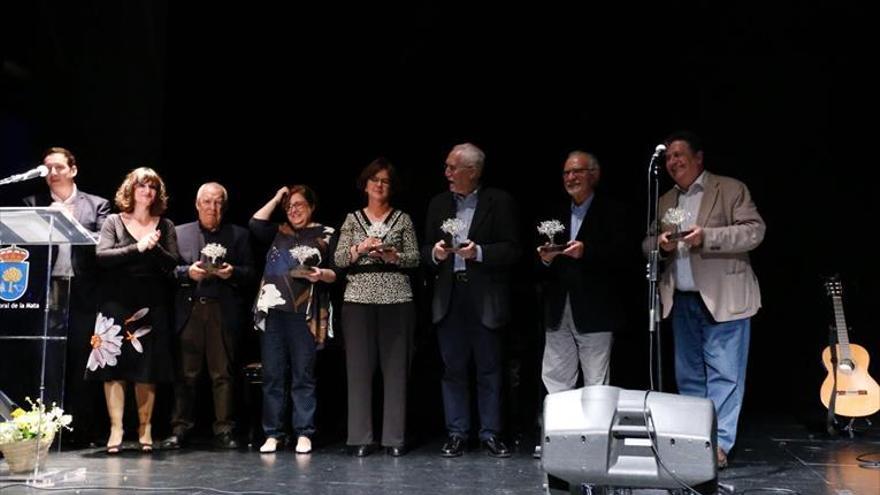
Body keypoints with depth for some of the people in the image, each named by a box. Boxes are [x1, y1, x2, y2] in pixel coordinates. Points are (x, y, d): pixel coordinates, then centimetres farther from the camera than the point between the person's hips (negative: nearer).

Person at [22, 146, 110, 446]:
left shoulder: (96, 205, 10)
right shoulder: (34, 204, 13)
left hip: (82, 293, -1)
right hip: (46, 290, 1)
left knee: (81, 362, 0)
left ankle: (81, 430, 6)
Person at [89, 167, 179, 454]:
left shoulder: (165, 226, 11)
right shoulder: (114, 222, 7)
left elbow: (172, 264, 1)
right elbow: (102, 256, -7)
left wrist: (154, 247, -16)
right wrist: (137, 248, -16)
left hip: (152, 305, 1)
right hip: (117, 303, -1)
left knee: (147, 368, 1)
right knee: (114, 365, -7)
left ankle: (145, 427, 9)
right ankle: (116, 428, -3)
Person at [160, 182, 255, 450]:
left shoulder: (238, 235, 14)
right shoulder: (180, 233, 15)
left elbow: (249, 274, 9)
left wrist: (233, 272, -11)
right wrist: (187, 272, -9)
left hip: (223, 312, 0)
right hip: (188, 310, 1)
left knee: (223, 374, -2)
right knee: (185, 374, -1)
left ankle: (224, 431, 2)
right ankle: (179, 429, 4)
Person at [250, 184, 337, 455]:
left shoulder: (326, 235, 10)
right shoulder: (279, 232, 18)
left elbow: (336, 273, 8)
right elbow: (255, 224, 1)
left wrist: (322, 274, -13)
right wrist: (276, 199, 8)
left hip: (305, 314, -3)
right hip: (273, 311, 3)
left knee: (303, 376, -1)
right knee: (272, 376, 3)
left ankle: (304, 433, 5)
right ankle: (272, 433, 9)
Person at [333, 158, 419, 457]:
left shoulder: (403, 219, 9)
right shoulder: (352, 219, 11)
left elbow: (415, 258, 4)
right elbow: (339, 259, 4)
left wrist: (392, 255, -14)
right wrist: (361, 248, -13)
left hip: (396, 299, 0)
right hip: (359, 299, 0)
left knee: (396, 367, -1)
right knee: (359, 367, -1)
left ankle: (394, 438, 5)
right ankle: (361, 438, 5)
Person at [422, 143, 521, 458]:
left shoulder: (499, 202, -1)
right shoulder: (438, 204, 13)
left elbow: (511, 249, -5)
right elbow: (425, 251, 14)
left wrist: (479, 252, -18)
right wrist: (435, 253, -8)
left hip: (485, 298, -3)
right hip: (449, 297, 4)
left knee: (489, 369, 3)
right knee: (453, 369, 7)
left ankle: (490, 434, 13)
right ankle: (457, 434, 15)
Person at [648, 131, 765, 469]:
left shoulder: (730, 189, 0)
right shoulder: (665, 201, 17)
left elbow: (755, 230, -10)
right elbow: (646, 245, 17)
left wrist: (707, 237, -20)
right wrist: (661, 243, -7)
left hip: (722, 299, -6)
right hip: (682, 301, 6)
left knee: (724, 374, -7)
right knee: (688, 374, 9)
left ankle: (719, 444, -5)